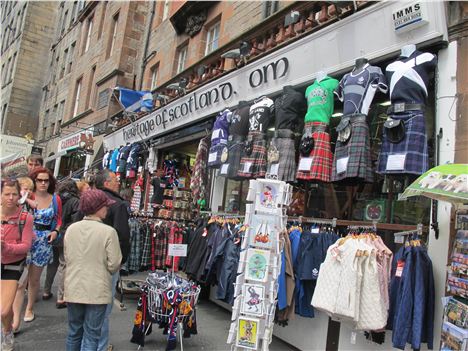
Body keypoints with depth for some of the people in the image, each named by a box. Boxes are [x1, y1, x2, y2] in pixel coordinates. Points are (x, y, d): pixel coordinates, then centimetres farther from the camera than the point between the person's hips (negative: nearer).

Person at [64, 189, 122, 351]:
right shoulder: (108, 231, -15)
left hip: (73, 290, 5)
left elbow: (66, 258, 8)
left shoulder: (71, 229, -2)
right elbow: (114, 265, -12)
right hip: (97, 291, -4)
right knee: (91, 336, 7)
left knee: (74, 333, 20)